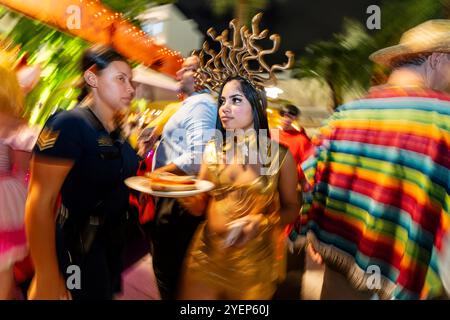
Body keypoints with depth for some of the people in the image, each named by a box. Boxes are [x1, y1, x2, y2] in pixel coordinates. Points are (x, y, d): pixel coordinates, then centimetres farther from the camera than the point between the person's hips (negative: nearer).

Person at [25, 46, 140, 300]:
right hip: (77, 249, -8)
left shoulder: (117, 131, 5)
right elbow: (40, 204, -24)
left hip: (112, 241, 8)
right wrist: (47, 279, -24)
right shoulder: (69, 124, -20)